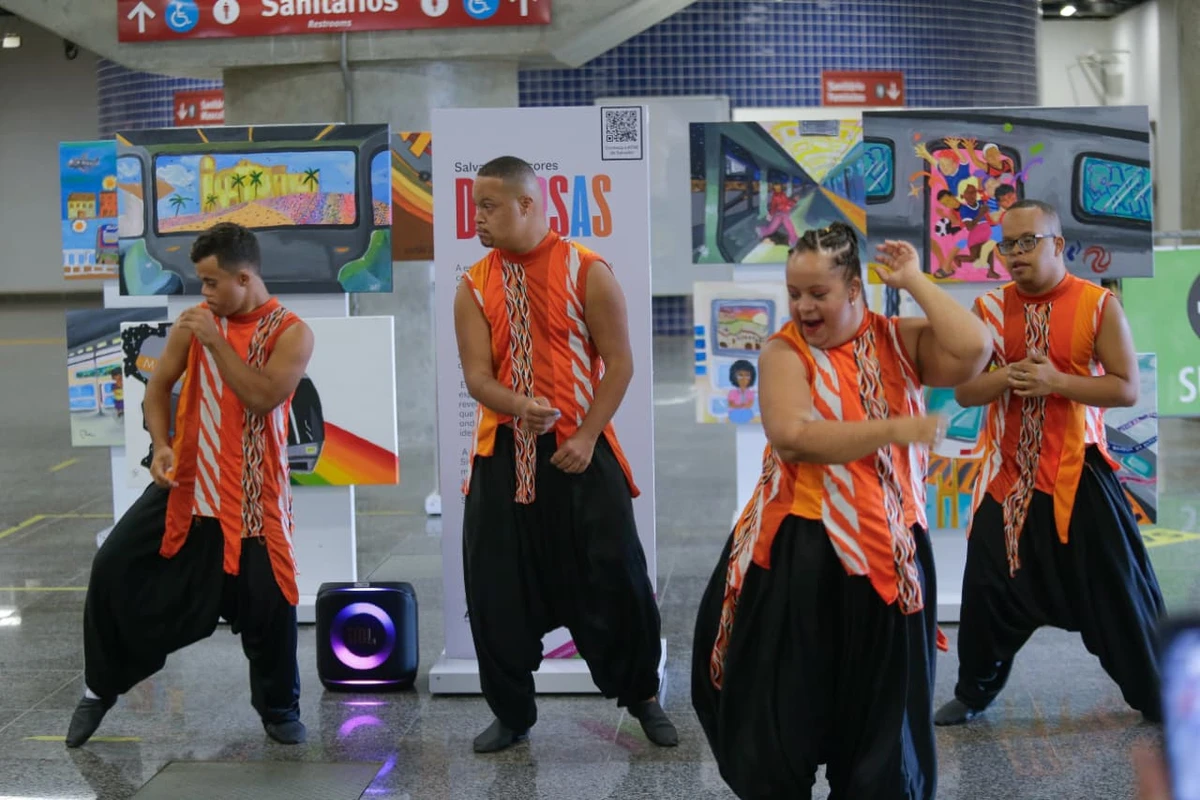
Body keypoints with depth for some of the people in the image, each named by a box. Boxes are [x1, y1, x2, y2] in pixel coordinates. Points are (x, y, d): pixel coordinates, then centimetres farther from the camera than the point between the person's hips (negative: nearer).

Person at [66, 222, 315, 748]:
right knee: (112, 568, -4)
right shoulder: (195, 320, 1)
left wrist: (215, 340, -22)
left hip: (252, 492, -3)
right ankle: (100, 688, 15)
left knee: (268, 597, -5)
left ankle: (278, 709, 18)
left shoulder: (291, 333, -9)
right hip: (186, 481, 3)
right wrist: (161, 445, -8)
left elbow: (263, 397, -22)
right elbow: (159, 385, 8)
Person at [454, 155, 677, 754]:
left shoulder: (587, 272, -5)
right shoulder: (473, 287, 4)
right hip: (501, 451, 3)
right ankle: (512, 714, 19)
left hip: (578, 447, -3)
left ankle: (642, 696, 22)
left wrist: (587, 437, -13)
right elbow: (477, 374, -3)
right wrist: (519, 406, -24)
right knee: (496, 586, 4)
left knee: (613, 577, 1)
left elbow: (619, 363, -5)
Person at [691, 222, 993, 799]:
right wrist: (893, 430, -24)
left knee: (880, 708, 14)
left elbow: (974, 350, -15)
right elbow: (793, 436, -21)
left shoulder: (900, 341, 2)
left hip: (888, 551, 2)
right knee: (784, 703, 6)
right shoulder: (785, 351, -5)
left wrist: (914, 281, -8)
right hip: (801, 552, -2)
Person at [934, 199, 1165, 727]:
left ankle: (1159, 699, 18)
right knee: (987, 586, 6)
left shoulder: (1098, 305, -7)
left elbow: (1126, 388, -9)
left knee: (1117, 589, 3)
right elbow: (963, 390, 2)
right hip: (1008, 473, 3)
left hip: (1078, 472, -3)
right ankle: (974, 693, 25)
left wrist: (1056, 381, -20)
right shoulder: (990, 308, 3)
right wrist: (1009, 376, -17)